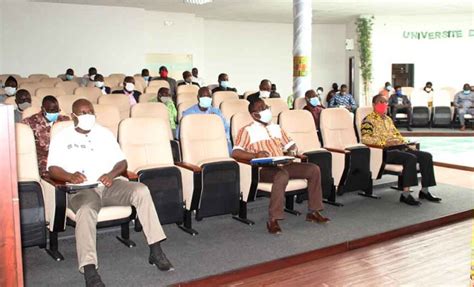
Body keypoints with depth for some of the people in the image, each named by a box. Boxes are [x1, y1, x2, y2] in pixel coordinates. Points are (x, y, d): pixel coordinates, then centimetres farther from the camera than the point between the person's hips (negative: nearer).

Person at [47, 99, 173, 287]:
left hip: (109, 185, 3)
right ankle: (89, 270, -43)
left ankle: (155, 251, -23)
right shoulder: (62, 137, 11)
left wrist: (112, 174, -9)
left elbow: (122, 162, 14)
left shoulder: (105, 133, 19)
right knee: (86, 211, -38)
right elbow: (53, 169, 2)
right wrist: (71, 176, -20)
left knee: (141, 190, -25)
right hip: (81, 189, -2)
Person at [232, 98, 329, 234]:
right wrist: (255, 155, -25)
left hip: (283, 165, 6)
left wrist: (294, 151, 0)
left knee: (313, 169, -11)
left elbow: (290, 145, 25)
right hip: (263, 169, -6)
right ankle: (273, 220, -34)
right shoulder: (247, 131, 2)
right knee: (282, 175, -39)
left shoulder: (276, 128, 23)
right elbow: (235, 153, -10)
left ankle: (313, 212, -3)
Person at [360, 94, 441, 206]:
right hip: (383, 151, -9)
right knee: (410, 158, -32)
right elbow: (365, 138, -17)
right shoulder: (369, 120, -4)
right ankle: (405, 194, -30)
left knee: (426, 156, -6)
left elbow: (397, 135, 28)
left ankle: (424, 191, 0)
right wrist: (384, 142, -25)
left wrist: (407, 144, 9)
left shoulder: (388, 119, 24)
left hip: (398, 147, 9)